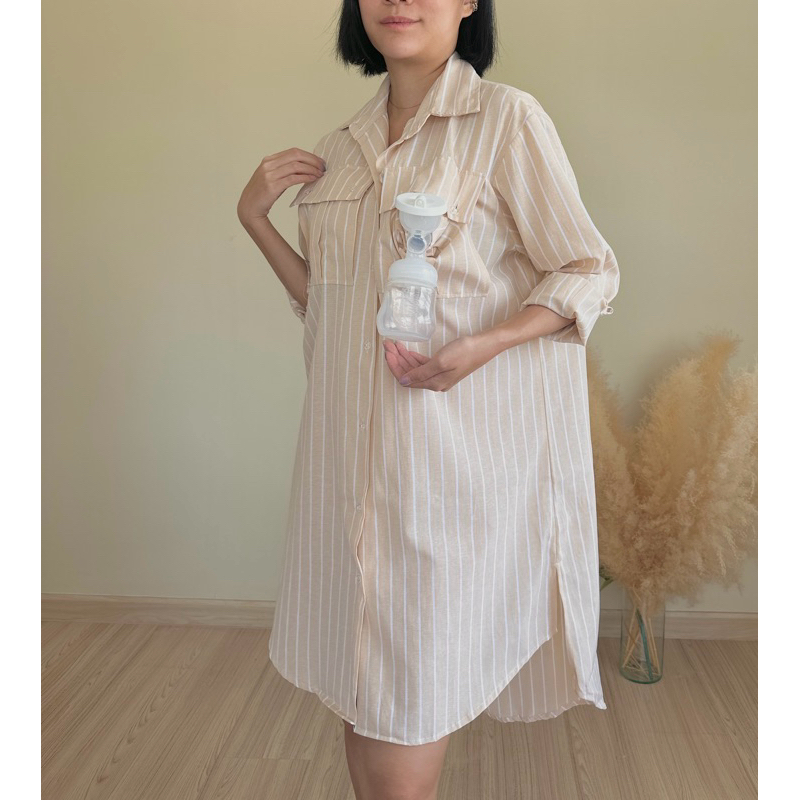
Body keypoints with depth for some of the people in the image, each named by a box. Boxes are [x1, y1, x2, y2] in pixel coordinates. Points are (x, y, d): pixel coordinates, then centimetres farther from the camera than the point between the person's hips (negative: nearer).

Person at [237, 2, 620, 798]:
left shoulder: (507, 118, -4)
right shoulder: (343, 148, 13)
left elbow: (590, 273, -4)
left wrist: (483, 345, -19)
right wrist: (255, 218, 5)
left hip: (460, 431, -5)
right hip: (354, 441, 6)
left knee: (410, 683, 1)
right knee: (355, 672, 14)